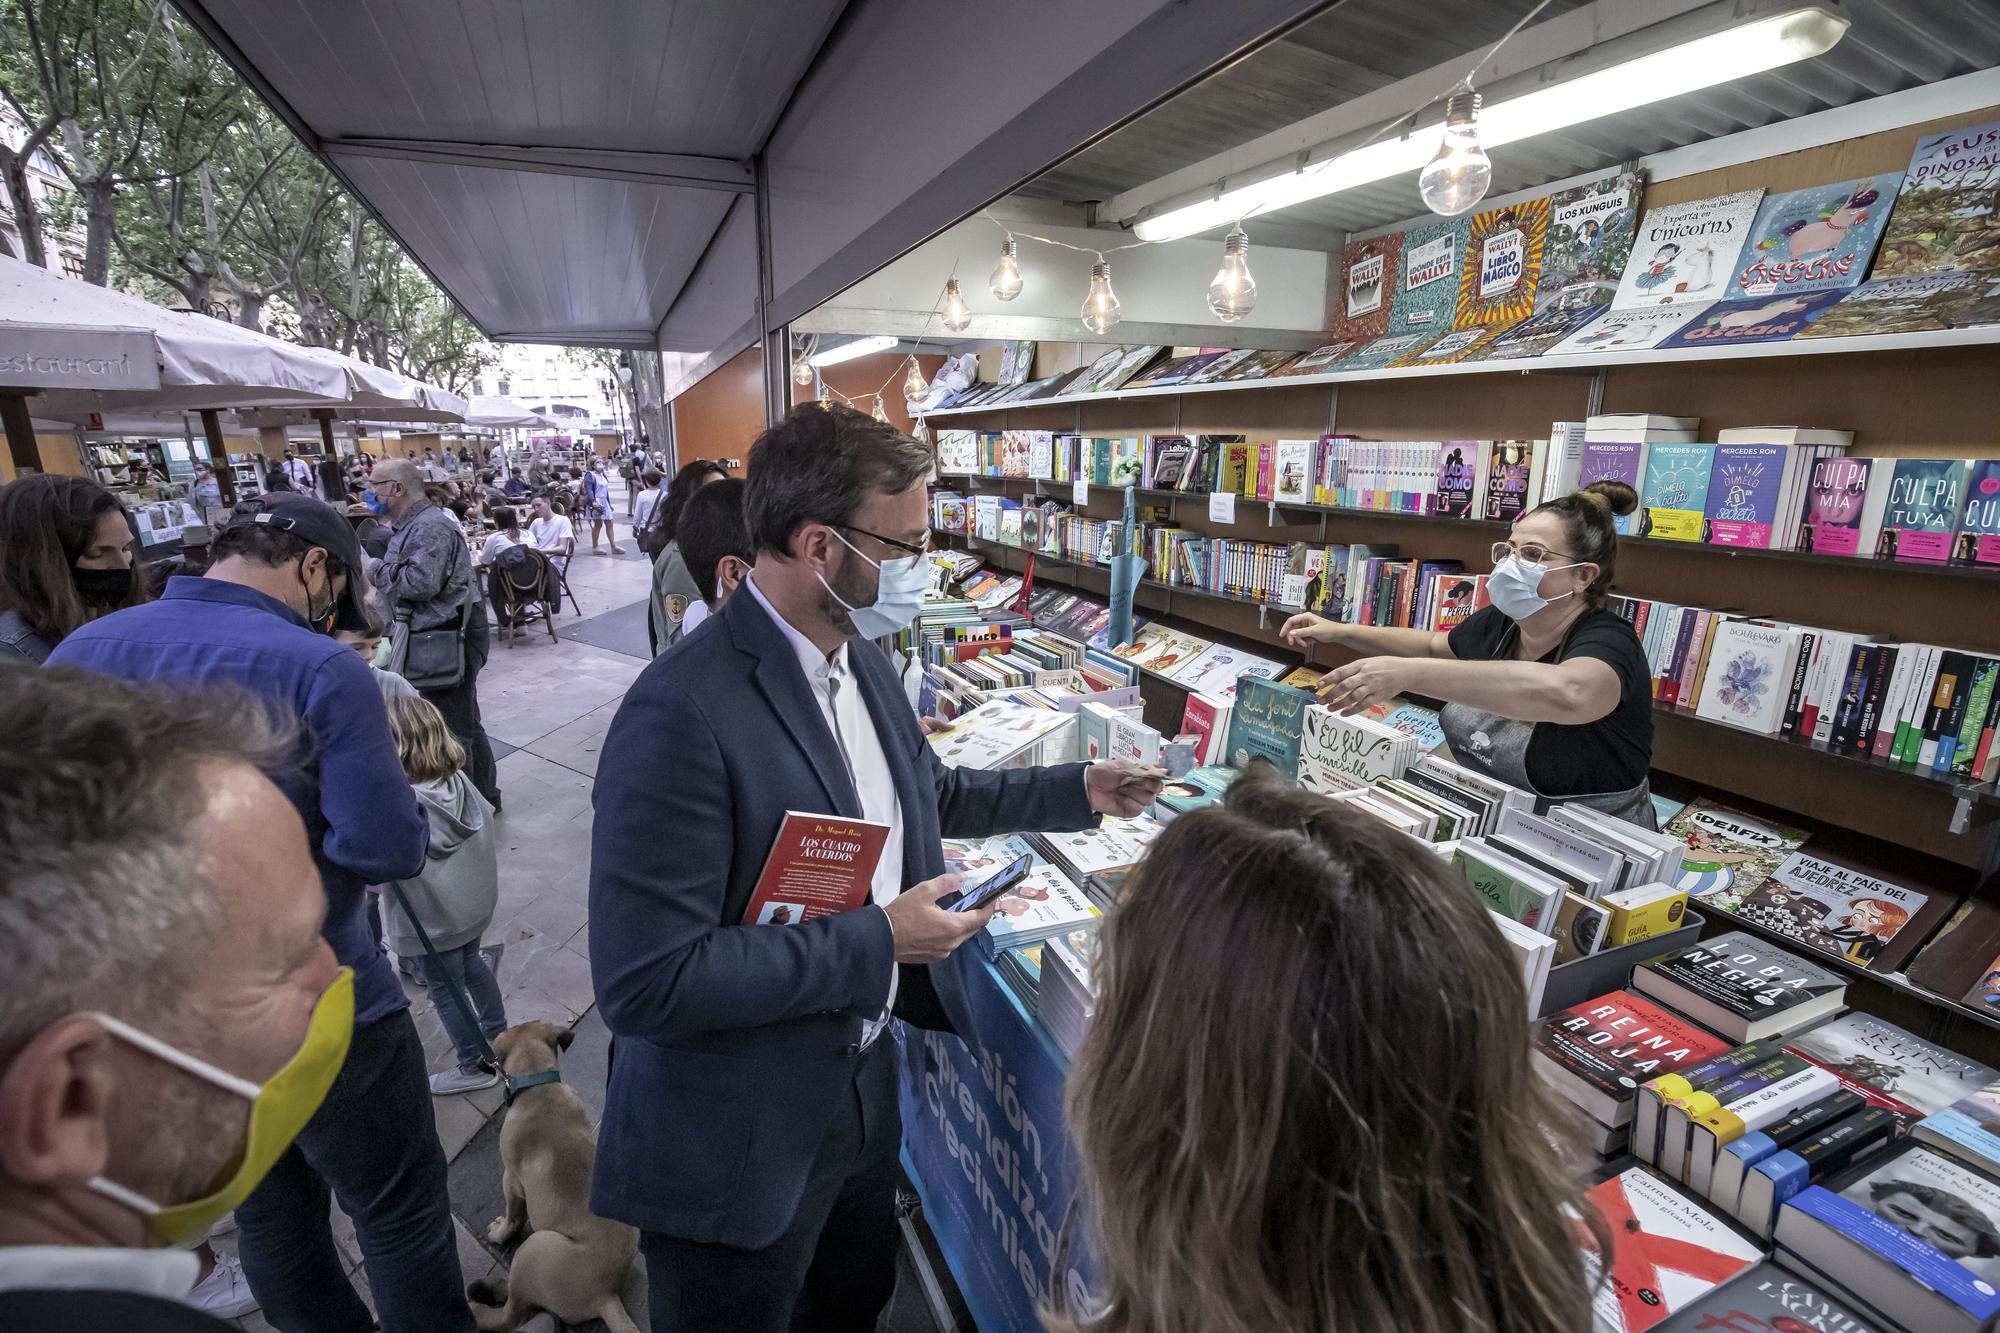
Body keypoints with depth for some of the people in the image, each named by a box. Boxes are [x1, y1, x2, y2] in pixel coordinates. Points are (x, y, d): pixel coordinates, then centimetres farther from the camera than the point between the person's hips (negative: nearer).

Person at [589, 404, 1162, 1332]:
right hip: (736, 1145, -7)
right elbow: (644, 982, -30)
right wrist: (876, 939, -26)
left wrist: (1077, 791, 7)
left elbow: (928, 793, 13)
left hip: (861, 1082, 7)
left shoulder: (860, 658, -3)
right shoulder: (683, 711, -30)